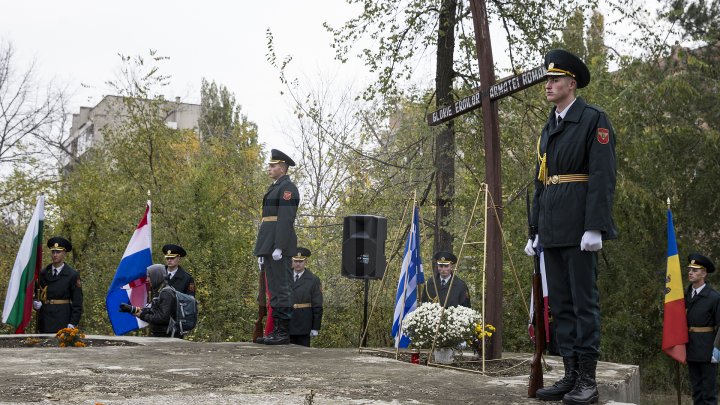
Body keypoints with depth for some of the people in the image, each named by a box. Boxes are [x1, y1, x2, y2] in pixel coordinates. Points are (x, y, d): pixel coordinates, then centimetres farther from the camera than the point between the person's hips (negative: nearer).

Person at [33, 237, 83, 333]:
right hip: (45, 320, 4)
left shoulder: (72, 275, -3)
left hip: (63, 320, -4)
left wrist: (73, 323, -10)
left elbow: (77, 301, -4)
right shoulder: (43, 273, 9)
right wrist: (36, 302, -5)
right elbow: (37, 293, 18)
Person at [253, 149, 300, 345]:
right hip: (269, 246, 10)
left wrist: (279, 247, -23)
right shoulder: (274, 188, 22)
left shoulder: (288, 187, -8)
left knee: (282, 289, -8)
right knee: (274, 290, 10)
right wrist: (262, 251, 20)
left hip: (279, 245, -10)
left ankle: (284, 333, -6)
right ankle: (276, 330, 14)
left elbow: (286, 219, -17)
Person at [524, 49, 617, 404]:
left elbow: (603, 176, -12)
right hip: (552, 228, 8)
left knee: (584, 301, -4)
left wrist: (594, 227, -19)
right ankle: (570, 375, 13)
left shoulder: (594, 120, -3)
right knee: (560, 304, 8)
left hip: (579, 226, -8)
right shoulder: (548, 129, 20)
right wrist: (535, 231, 16)